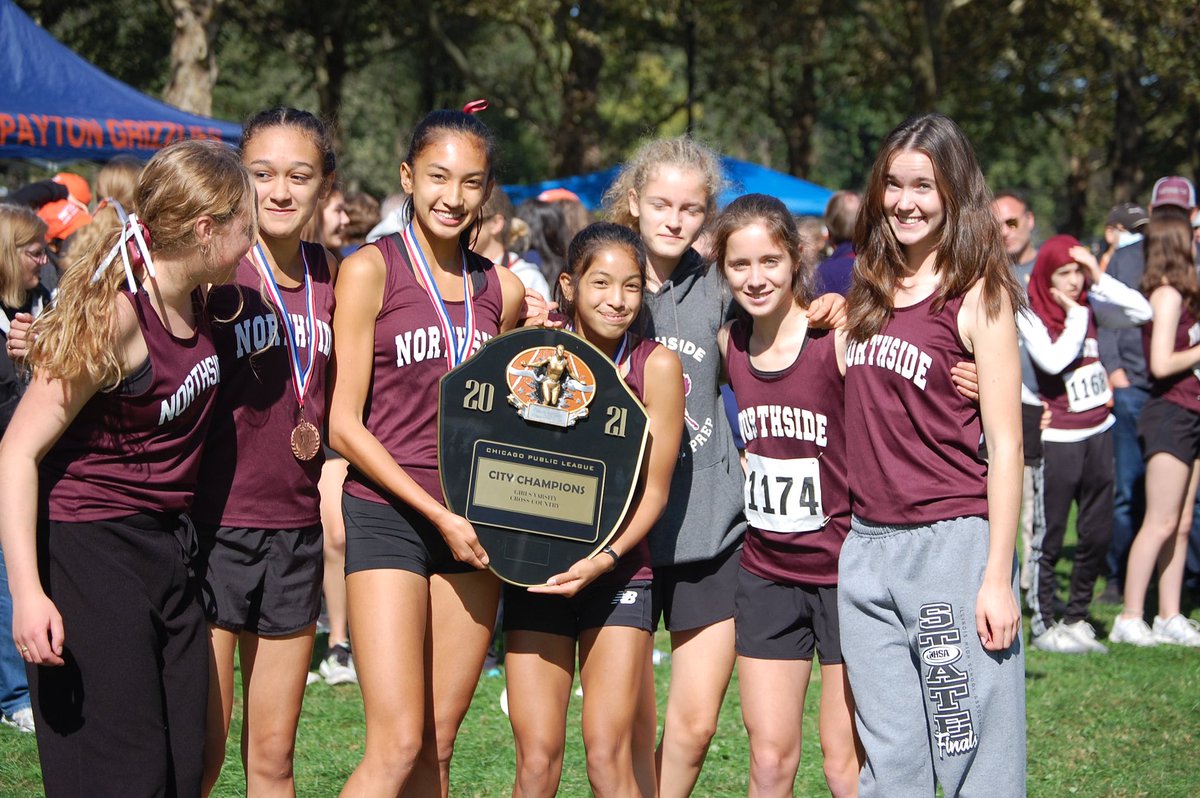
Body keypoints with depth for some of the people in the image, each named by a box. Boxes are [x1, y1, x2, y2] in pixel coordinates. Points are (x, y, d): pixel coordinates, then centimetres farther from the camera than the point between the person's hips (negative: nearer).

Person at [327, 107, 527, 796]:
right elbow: (344, 423, -7)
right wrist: (438, 513, -11)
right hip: (387, 513, -5)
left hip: (474, 525, 5)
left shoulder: (504, 291, 9)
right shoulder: (371, 270, -5)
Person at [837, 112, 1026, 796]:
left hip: (953, 542, -6)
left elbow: (1006, 444, -9)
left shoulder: (979, 297, -6)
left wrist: (998, 576, -13)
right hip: (868, 546, 6)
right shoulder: (870, 294, 12)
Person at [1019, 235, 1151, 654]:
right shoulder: (1029, 315, -9)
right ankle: (1044, 626, 7)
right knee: (1049, 537, -2)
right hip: (1057, 440, -6)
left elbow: (1142, 312, -2)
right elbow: (1054, 360, -23)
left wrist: (1099, 278, -9)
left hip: (1098, 433, 6)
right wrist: (1075, 315, -14)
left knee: (1097, 533, 10)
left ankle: (1076, 619, 21)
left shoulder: (1089, 305, 6)